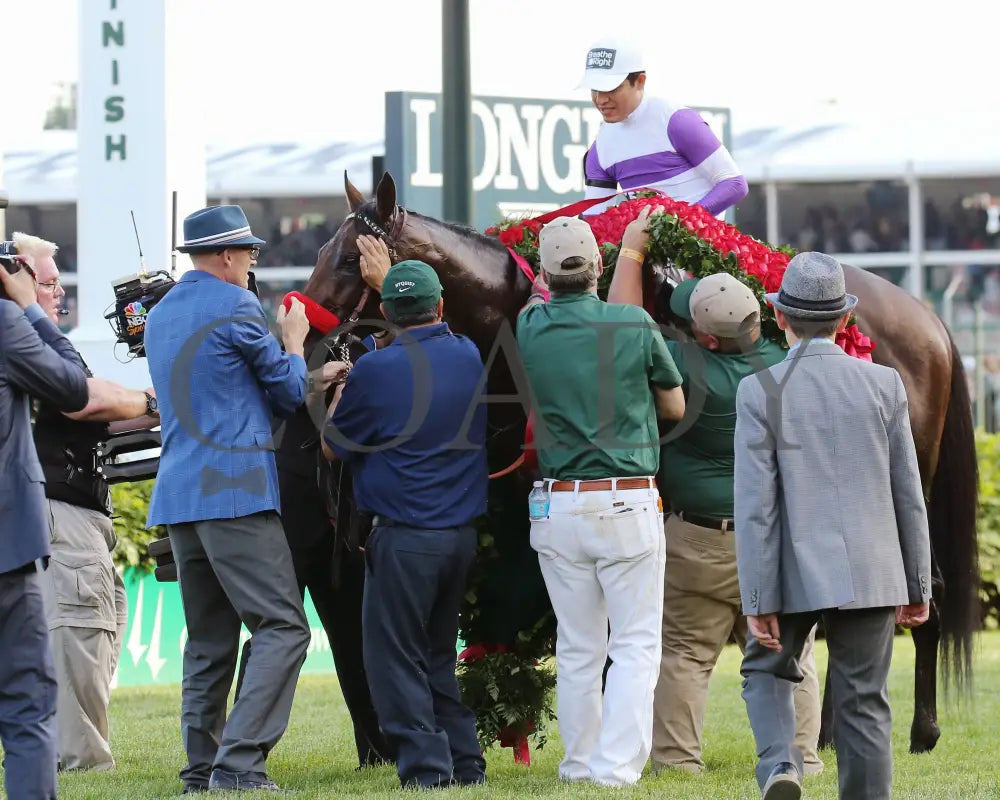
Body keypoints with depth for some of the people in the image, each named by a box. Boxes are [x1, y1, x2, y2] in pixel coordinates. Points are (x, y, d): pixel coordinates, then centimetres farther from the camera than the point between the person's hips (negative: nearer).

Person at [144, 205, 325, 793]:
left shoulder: (160, 315, 18)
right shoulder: (236, 307, -7)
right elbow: (290, 393, 1)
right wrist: (294, 340, 19)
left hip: (178, 494, 9)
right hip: (236, 490, -9)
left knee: (209, 638, 13)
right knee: (282, 626, -10)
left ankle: (203, 766, 9)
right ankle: (240, 762, -20)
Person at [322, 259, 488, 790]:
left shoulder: (374, 371, -11)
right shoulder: (473, 359, 3)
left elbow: (334, 447, 0)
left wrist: (337, 396, 20)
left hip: (405, 536, -5)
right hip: (466, 534, 5)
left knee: (395, 655, 2)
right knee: (439, 651, 17)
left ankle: (425, 763, -5)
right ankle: (464, 761, 14)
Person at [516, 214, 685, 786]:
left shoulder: (528, 329, -2)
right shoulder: (635, 325, -6)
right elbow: (675, 407, 7)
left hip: (559, 506, 3)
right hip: (630, 504, -3)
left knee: (577, 649, 13)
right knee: (636, 646, 0)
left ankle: (579, 765, 17)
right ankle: (617, 767, -9)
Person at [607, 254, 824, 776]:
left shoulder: (688, 367, -19)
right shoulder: (781, 363, -9)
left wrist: (632, 251, 3)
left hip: (699, 545, -3)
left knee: (684, 655, 9)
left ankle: (676, 758, 9)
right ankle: (800, 757, 14)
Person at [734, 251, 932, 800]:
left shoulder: (760, 392, -7)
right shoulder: (883, 385, -1)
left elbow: (755, 505, -10)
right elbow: (907, 494, 2)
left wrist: (758, 604, -8)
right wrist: (918, 587, 11)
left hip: (796, 571, -1)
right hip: (870, 570, 1)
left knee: (767, 671, 21)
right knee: (862, 705, 7)